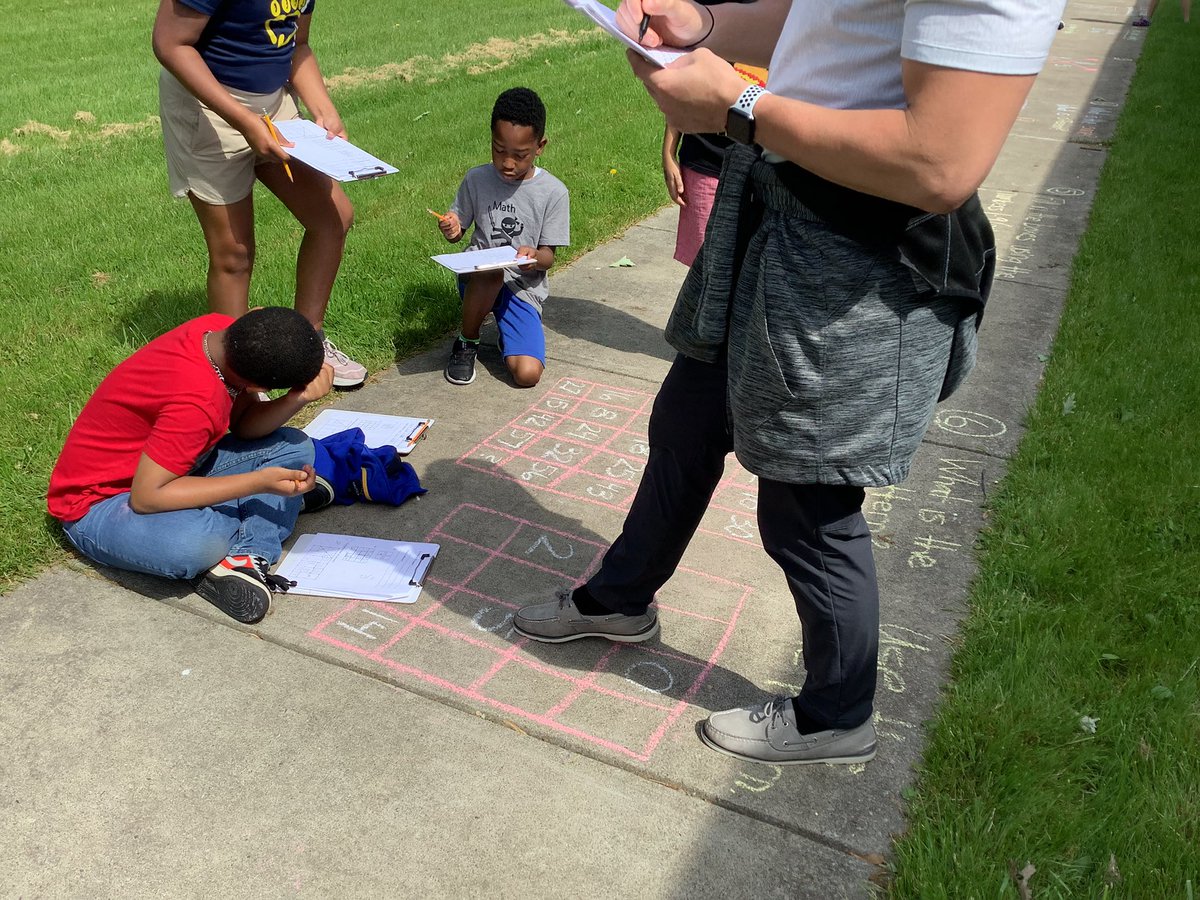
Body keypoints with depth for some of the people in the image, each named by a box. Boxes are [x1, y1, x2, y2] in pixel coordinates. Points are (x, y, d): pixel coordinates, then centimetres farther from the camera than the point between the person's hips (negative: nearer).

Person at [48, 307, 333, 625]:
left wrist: (298, 398, -24)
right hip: (100, 500, -9)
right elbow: (146, 497, -33)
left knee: (295, 448, -2)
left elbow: (244, 425, -3)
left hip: (168, 467, 9)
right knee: (197, 544, -41)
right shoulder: (197, 402, -36)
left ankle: (242, 560, -19)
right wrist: (260, 483, -31)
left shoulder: (222, 332, -12)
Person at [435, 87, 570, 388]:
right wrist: (452, 230, -16)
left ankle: (505, 332, 15)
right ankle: (467, 342, -9)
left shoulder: (554, 192, -6)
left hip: (523, 287, -1)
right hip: (477, 278, 1)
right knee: (490, 270, -39)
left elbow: (548, 256, -2)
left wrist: (536, 257, -26)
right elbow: (459, 230, 9)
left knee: (527, 374, -22)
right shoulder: (476, 179, -1)